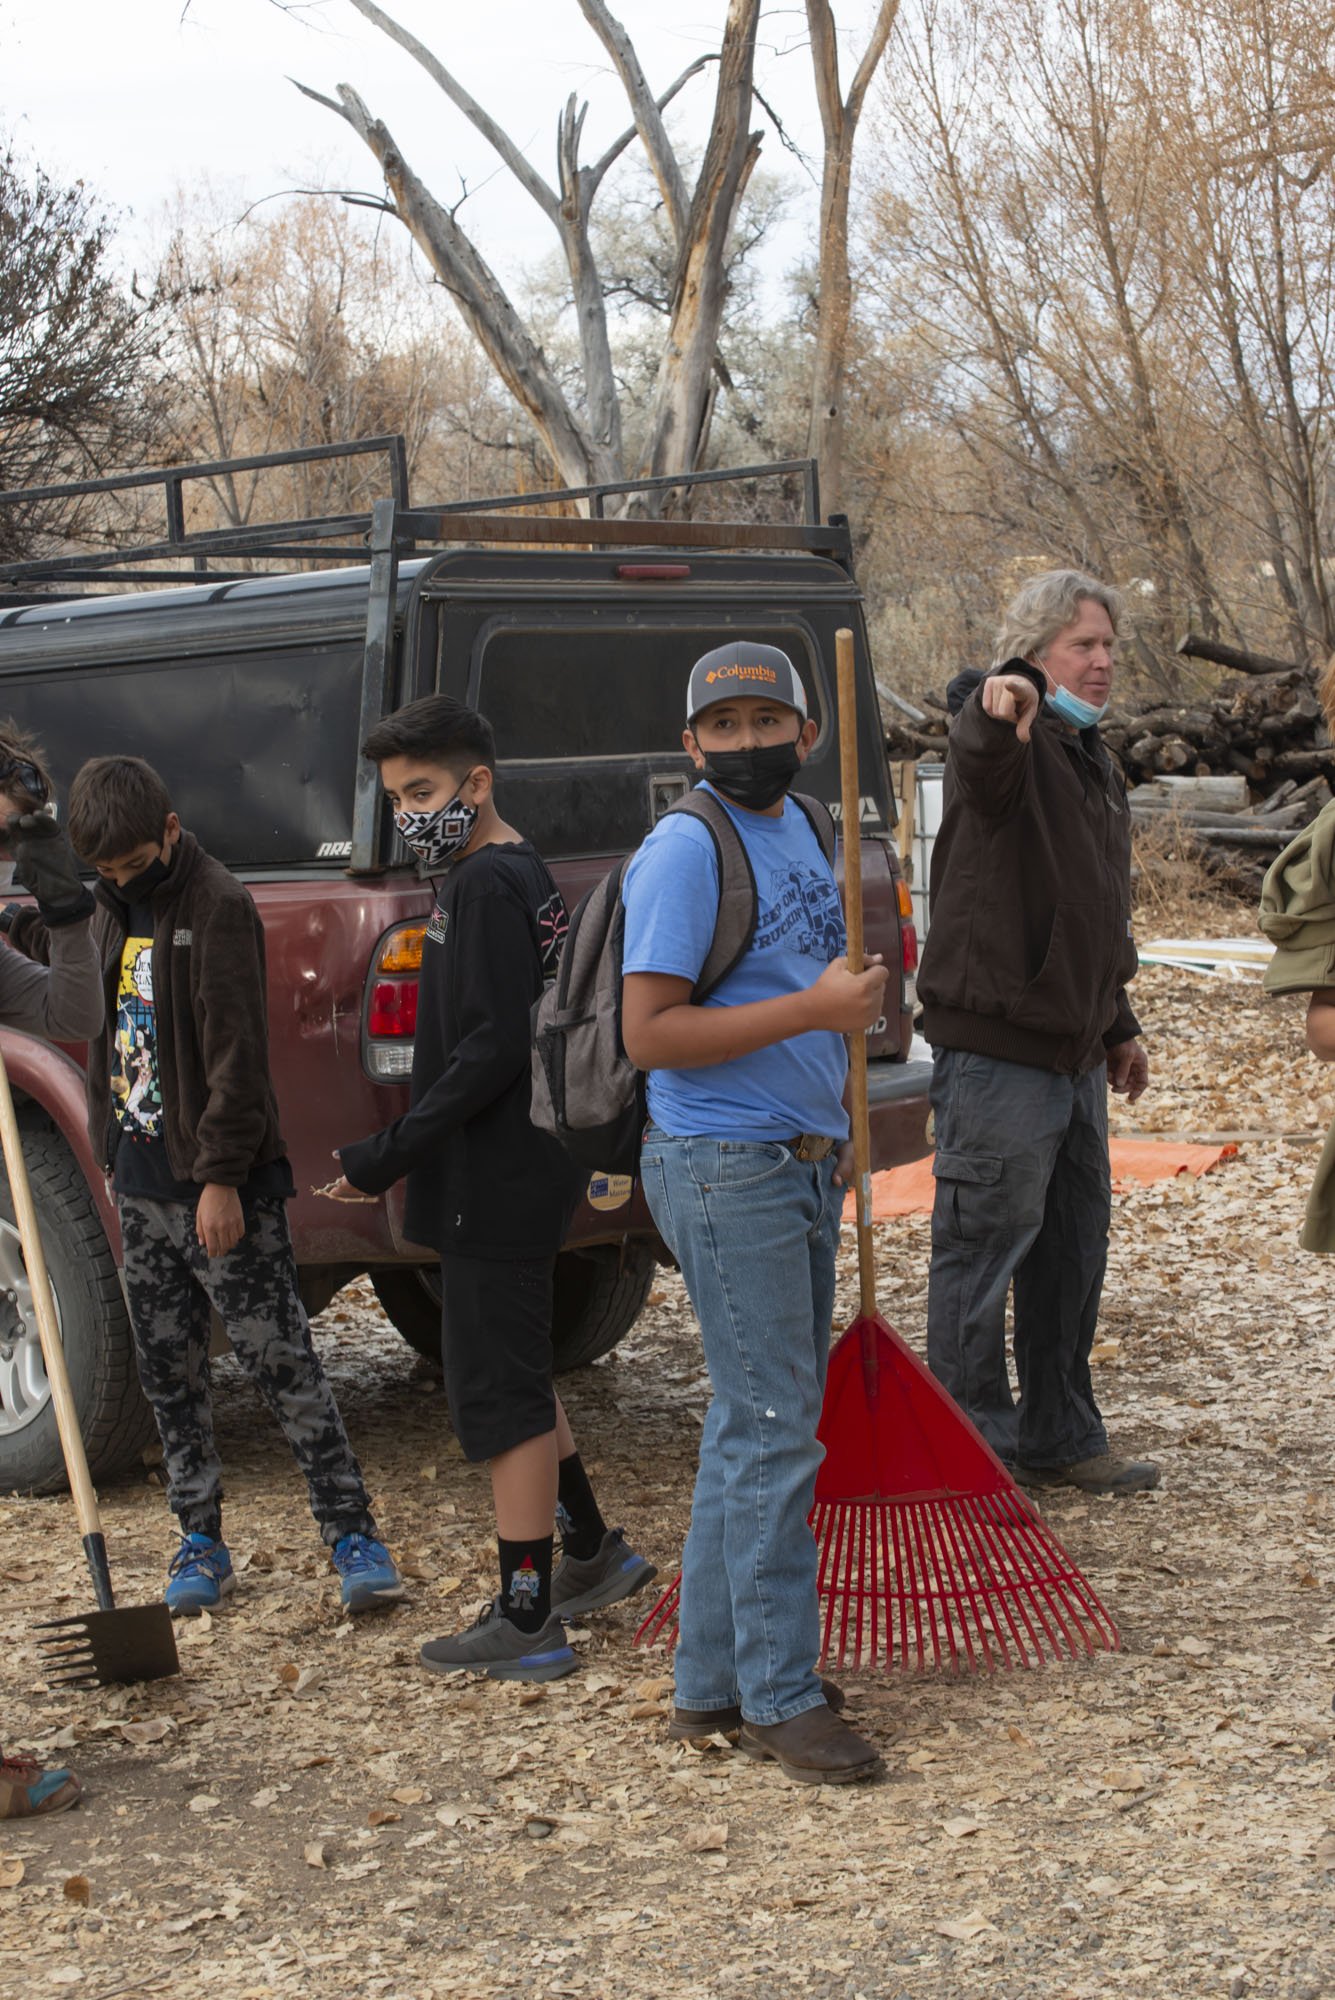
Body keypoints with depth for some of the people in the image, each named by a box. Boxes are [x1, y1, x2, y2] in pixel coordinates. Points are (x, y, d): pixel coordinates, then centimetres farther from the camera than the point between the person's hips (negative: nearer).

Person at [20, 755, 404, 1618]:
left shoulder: (217, 906, -13)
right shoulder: (117, 909, 12)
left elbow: (235, 1052, -18)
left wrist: (222, 1177, -19)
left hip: (223, 1187, -8)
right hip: (143, 1182, 8)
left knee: (283, 1360, -5)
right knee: (170, 1374, 11)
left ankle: (353, 1533, 0)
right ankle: (202, 1541, 20)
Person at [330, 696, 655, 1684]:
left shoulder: (488, 883, -17)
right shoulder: (520, 875, 14)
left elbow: (493, 1046, -24)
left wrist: (390, 1151, -21)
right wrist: (406, 1150, 19)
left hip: (495, 1181, -10)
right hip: (516, 1169, 11)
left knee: (498, 1389, -4)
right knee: (515, 1371, 22)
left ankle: (528, 1620, 2)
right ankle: (592, 1549, 33)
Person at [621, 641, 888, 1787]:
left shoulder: (798, 830, 14)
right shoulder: (686, 851, -13)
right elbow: (651, 1033, -19)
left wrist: (838, 1131, 21)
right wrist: (814, 1009, -21)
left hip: (800, 1165, 9)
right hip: (725, 1171, -9)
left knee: (754, 1424, 13)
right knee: (773, 1431, -6)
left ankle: (714, 1678, 22)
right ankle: (778, 1698, 4)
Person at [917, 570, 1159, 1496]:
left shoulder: (1095, 761, 17)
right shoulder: (1009, 740, -12)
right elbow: (983, 754, -40)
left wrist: (1119, 1025, 28)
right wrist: (1005, 702, -63)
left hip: (1075, 1054, 9)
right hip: (996, 1048, -9)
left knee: (1073, 1253, 16)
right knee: (982, 1252, -1)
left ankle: (1061, 1438, 29)